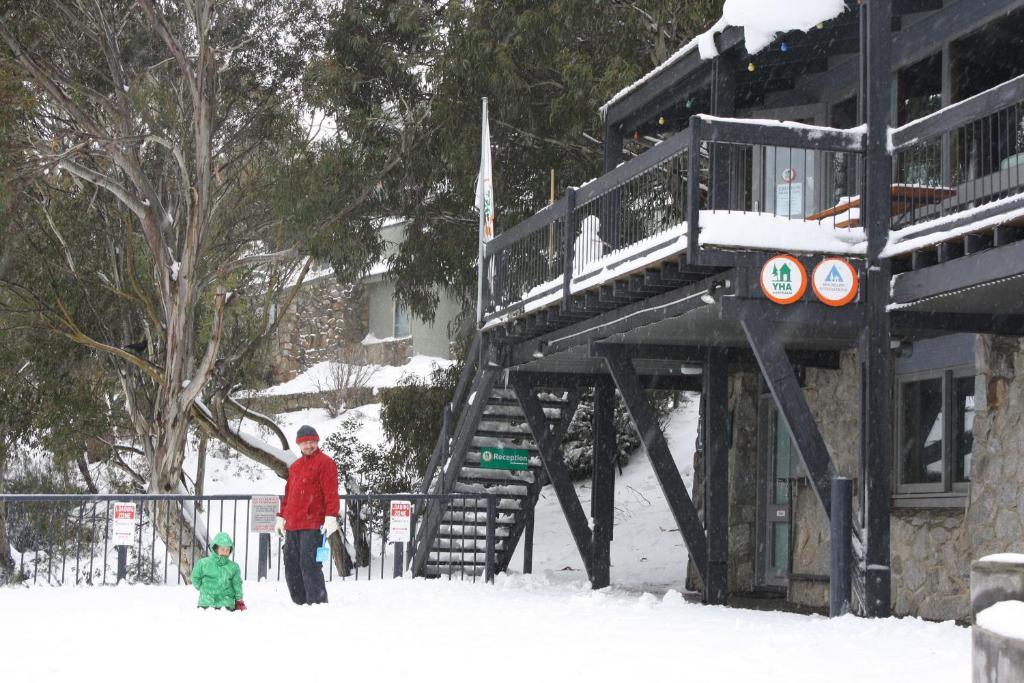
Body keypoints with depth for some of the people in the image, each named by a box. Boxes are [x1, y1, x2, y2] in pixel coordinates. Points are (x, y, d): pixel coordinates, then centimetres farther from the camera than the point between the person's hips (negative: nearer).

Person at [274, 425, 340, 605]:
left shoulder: (325, 463, -2)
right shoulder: (295, 466, 22)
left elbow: (331, 493, -11)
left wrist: (331, 517, -20)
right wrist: (281, 516, 23)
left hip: (313, 525, -8)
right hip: (292, 526, 8)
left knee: (309, 565, -12)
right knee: (291, 566, 8)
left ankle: (317, 603, -8)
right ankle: (300, 603, 14)